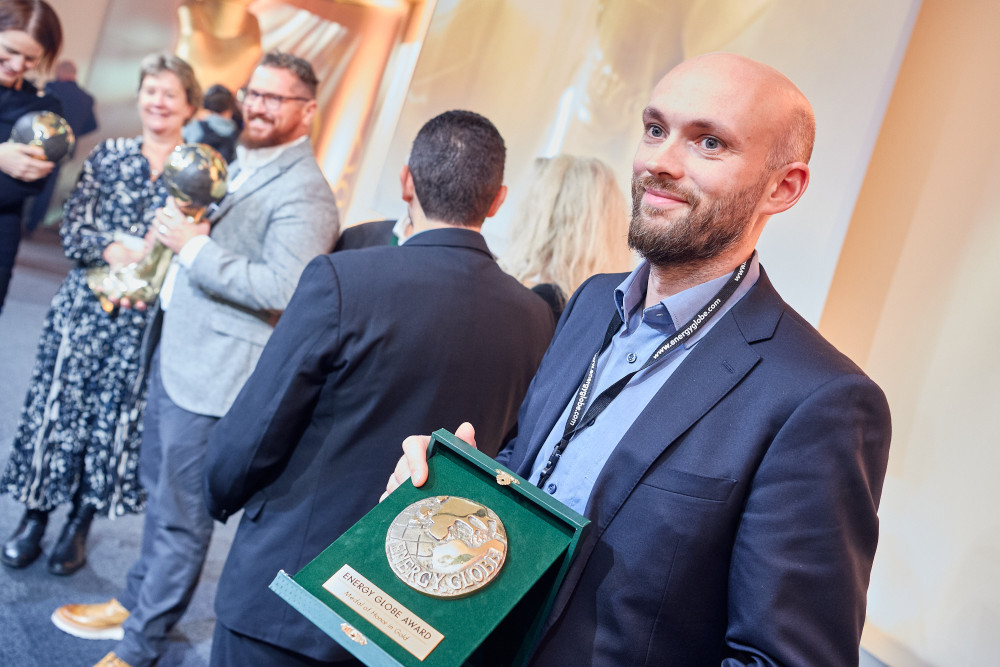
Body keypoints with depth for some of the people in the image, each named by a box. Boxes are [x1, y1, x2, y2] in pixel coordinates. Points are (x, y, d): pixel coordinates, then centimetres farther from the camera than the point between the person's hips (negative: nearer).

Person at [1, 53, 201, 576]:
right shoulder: (109, 155, 7)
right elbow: (73, 226, 3)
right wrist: (113, 250, -15)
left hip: (148, 314, -1)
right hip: (86, 302, 2)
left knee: (117, 414, 4)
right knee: (60, 404, 5)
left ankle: (80, 525, 21)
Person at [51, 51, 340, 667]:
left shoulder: (305, 193, -18)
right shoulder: (243, 166, 13)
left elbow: (281, 289, -29)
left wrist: (194, 246, -23)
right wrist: (178, 234, 8)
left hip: (213, 373, -10)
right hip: (176, 352, 10)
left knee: (181, 516, 4)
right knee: (160, 493, 23)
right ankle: (138, 600, 42)